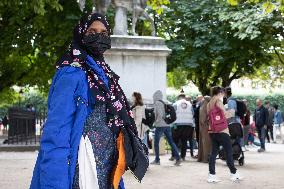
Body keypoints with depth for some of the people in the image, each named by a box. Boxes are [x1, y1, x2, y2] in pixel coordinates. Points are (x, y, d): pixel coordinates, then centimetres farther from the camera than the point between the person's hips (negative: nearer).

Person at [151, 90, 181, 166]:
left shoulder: (157, 103, -8)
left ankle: (157, 160, 9)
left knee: (156, 143, 7)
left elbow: (160, 114, -18)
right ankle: (178, 158, -3)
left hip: (160, 126, -7)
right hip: (167, 125, 7)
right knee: (171, 142, 5)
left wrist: (156, 122, -8)